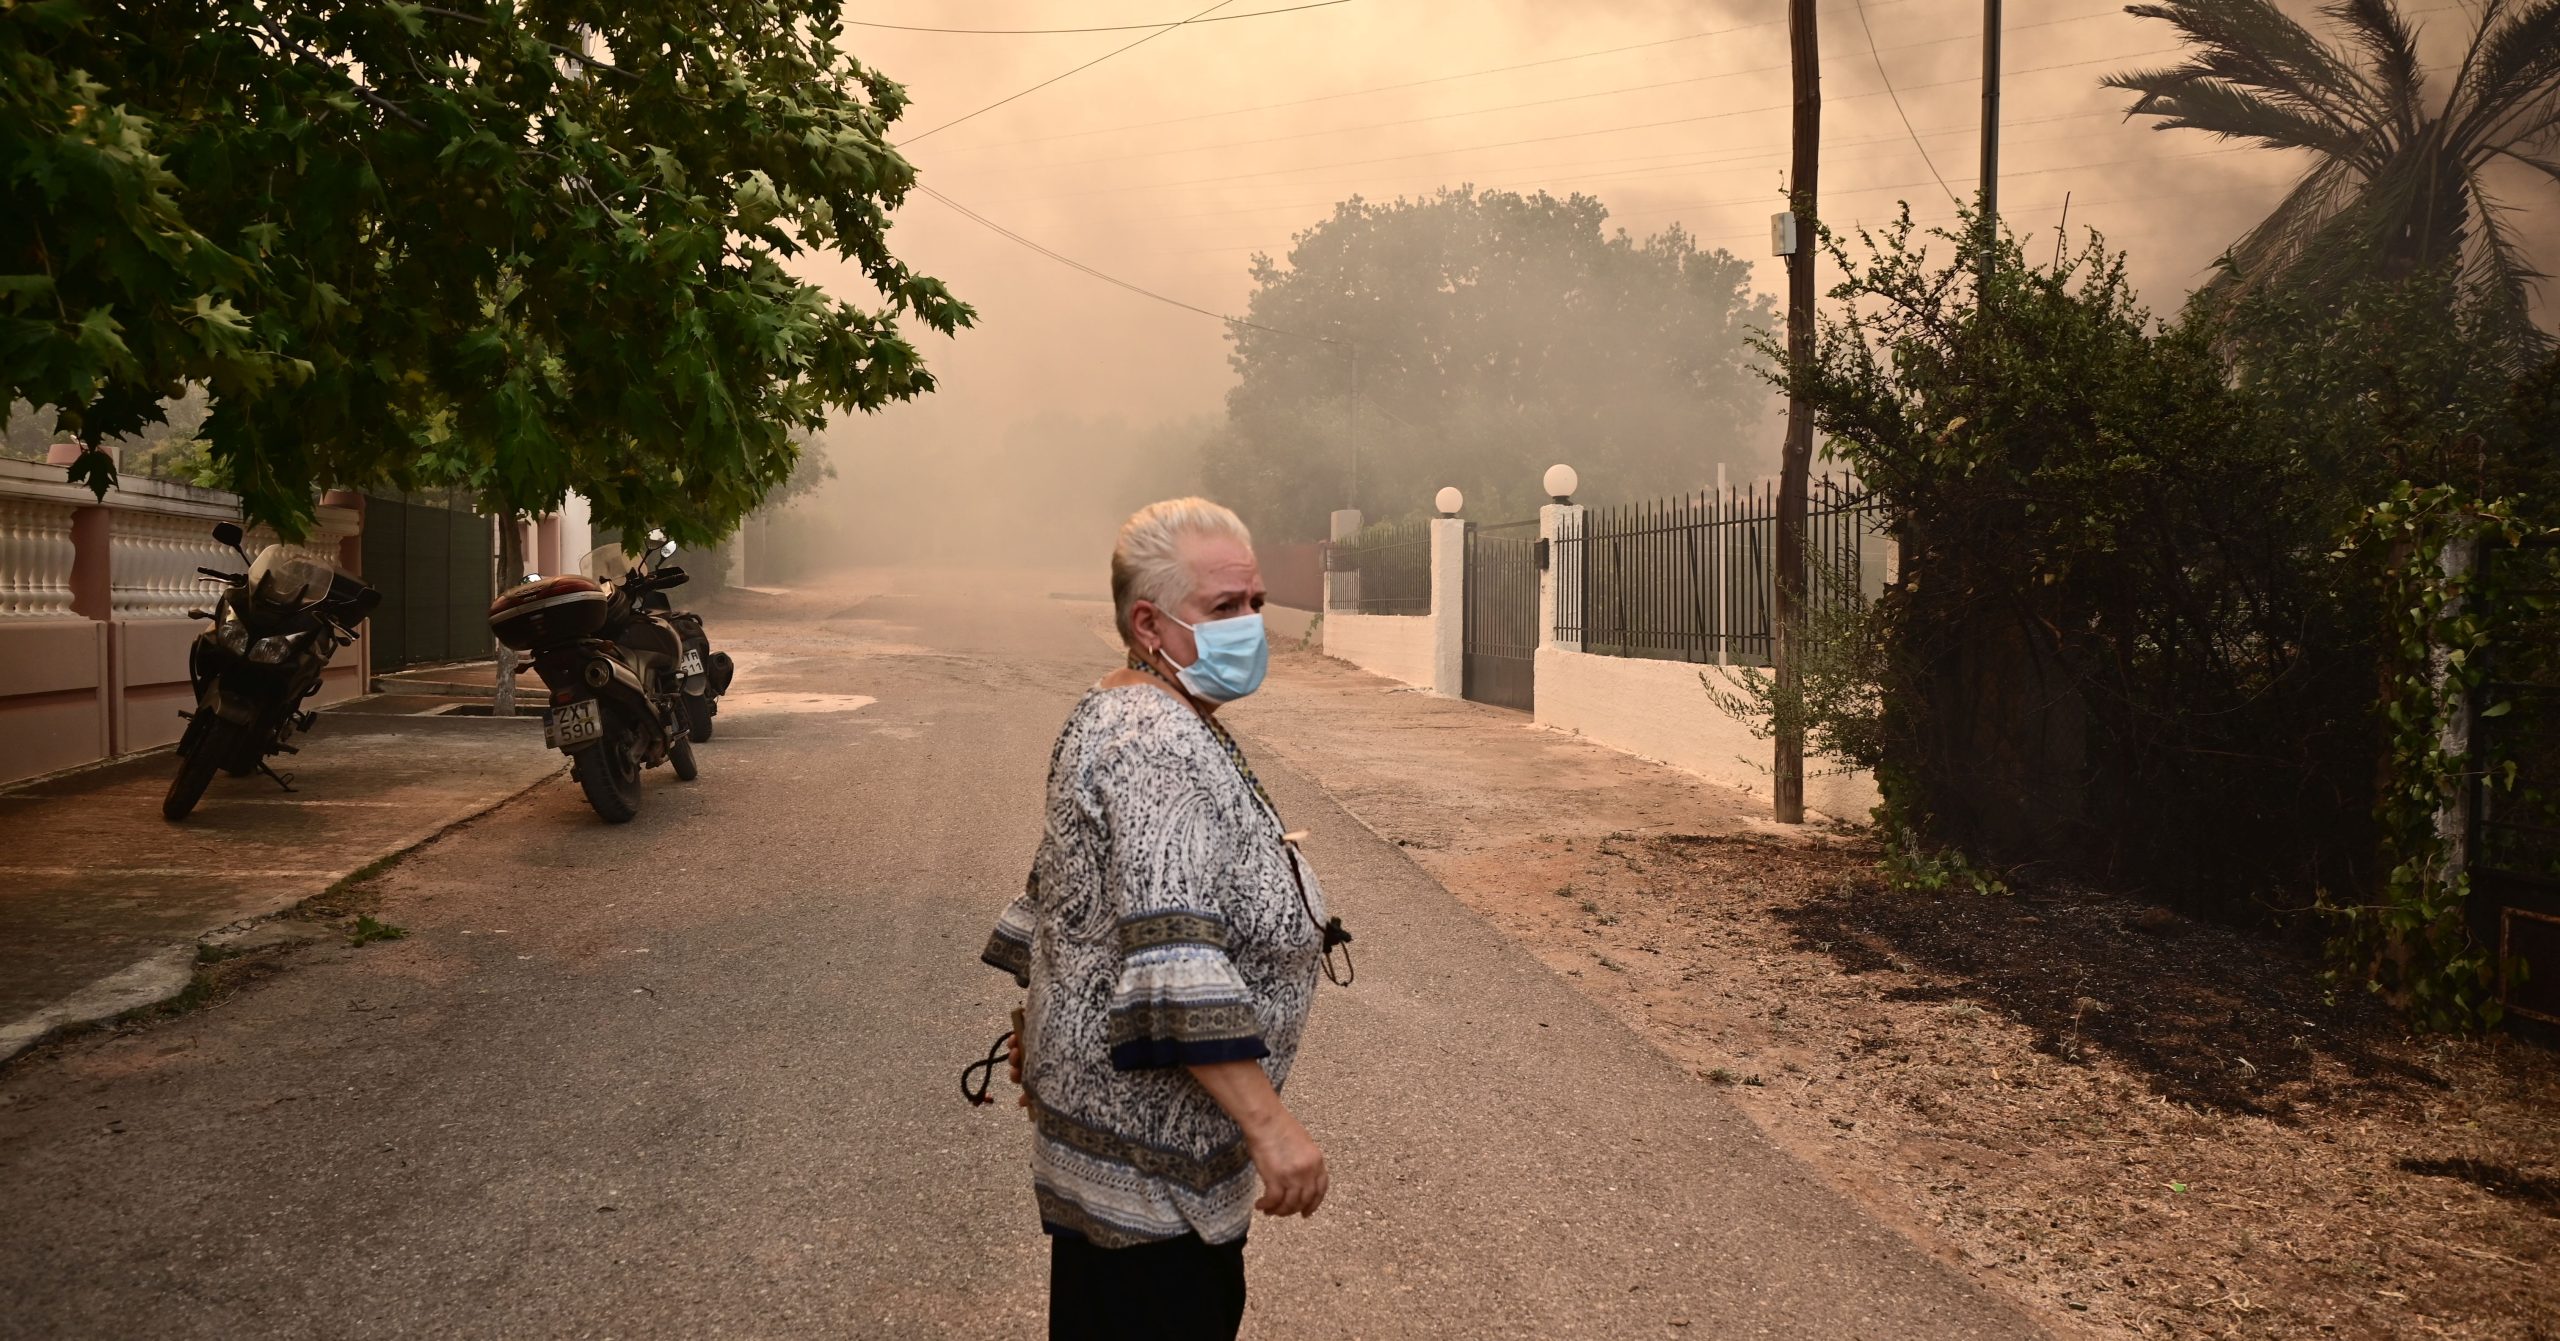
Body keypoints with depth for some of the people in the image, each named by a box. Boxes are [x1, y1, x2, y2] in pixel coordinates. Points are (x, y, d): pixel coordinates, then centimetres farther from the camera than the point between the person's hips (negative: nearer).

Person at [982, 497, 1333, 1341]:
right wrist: (1268, 1123, -33)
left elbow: (1057, 892, 21)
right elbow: (1173, 953, -32)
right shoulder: (1161, 747, -23)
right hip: (1147, 1143, -11)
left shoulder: (1114, 718, 11)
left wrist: (1043, 1034, 30)